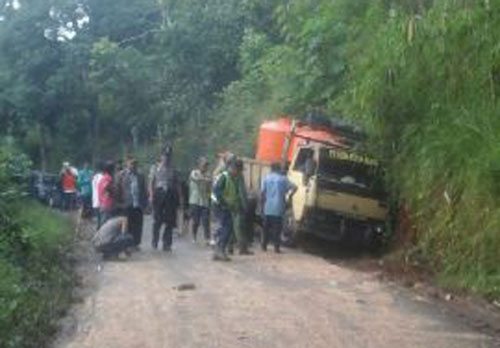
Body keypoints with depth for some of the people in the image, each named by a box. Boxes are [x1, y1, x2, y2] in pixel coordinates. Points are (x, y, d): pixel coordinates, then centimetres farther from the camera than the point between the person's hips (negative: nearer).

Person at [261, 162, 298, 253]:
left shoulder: (267, 178, 3)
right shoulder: (283, 179, 1)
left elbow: (262, 192, -3)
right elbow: (294, 187, -6)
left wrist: (263, 202, 9)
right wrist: (289, 196, 9)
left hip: (268, 208, 2)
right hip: (278, 208, -1)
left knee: (267, 227, 12)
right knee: (277, 228, 2)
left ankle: (264, 245, 16)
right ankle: (276, 247, -1)